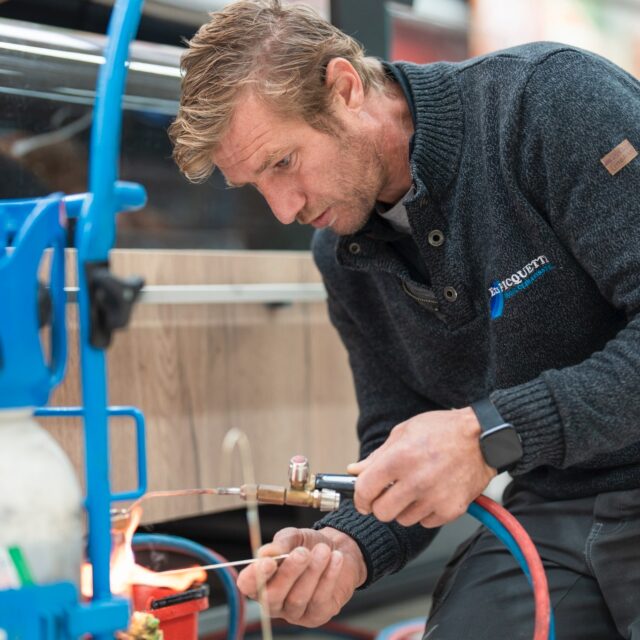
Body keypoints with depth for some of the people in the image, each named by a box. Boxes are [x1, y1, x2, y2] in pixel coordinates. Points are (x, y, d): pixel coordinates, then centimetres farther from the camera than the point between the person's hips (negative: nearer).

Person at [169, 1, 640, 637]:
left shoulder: (549, 95, -15)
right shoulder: (342, 257, 6)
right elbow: (396, 442, 11)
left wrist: (491, 433, -26)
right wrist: (345, 545, -8)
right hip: (552, 510, 4)